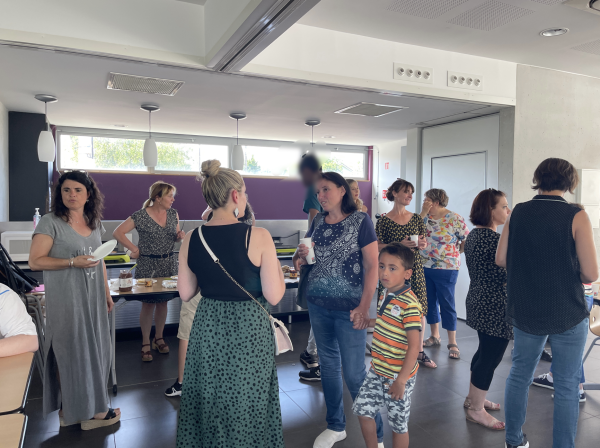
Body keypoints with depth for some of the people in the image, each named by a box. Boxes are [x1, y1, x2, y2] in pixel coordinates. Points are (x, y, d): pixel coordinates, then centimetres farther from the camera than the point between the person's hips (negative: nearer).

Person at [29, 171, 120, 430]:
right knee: (71, 353, 2)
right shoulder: (50, 222, -8)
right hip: (65, 299, -6)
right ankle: (71, 409, 19)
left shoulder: (95, 224, 10)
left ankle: (92, 406, 24)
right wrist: (72, 262, -21)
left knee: (95, 351, 10)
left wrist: (107, 294, 18)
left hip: (93, 298, 6)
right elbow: (35, 261, -11)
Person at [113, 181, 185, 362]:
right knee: (148, 304, 1)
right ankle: (146, 343, 14)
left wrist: (180, 235, -7)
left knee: (163, 302, 12)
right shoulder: (140, 216, -11)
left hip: (169, 264, 5)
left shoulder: (173, 214, 5)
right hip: (147, 266, -5)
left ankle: (158, 339, 27)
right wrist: (134, 249, -11)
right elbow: (118, 232, -9)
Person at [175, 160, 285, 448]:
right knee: (246, 407, 16)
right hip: (248, 331, -4)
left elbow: (186, 294, 2)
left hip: (208, 329, 4)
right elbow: (274, 296, -16)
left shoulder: (192, 239, -5)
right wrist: (277, 266, 0)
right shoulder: (258, 237, -18)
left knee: (209, 402, 23)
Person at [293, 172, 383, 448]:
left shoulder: (360, 220, -9)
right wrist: (300, 255, -9)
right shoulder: (317, 222, 7)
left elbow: (372, 265, -10)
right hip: (317, 304, 5)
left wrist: (364, 307, -16)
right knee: (328, 365, 15)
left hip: (349, 308, -5)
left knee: (354, 373, -1)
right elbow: (301, 258, 15)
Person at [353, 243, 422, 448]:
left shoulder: (409, 304, -24)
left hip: (398, 376, -7)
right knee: (363, 410, 16)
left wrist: (401, 380, -23)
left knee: (398, 424, 11)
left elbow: (414, 346, -24)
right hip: (377, 371, 8)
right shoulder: (385, 296, 1)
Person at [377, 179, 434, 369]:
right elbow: (377, 247, -5)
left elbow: (424, 243, 17)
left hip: (414, 267, 4)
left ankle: (420, 351, 18)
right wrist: (399, 245, -17)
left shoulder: (416, 218, 10)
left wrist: (422, 244, -7)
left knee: (419, 308, 4)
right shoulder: (384, 221, -2)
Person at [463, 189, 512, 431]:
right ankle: (476, 410, 15)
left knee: (484, 351, 21)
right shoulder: (495, 239, -21)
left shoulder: (473, 235, 9)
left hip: (478, 301, 10)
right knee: (491, 357, 2)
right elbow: (507, 276, -20)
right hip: (495, 307, -10)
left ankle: (473, 398, 35)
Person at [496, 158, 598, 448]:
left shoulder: (518, 213, -3)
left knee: (519, 374, 19)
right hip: (567, 314, -3)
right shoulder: (576, 216, -12)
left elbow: (500, 259, -1)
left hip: (524, 312, 3)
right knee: (566, 385, 11)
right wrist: (568, 272, 7)